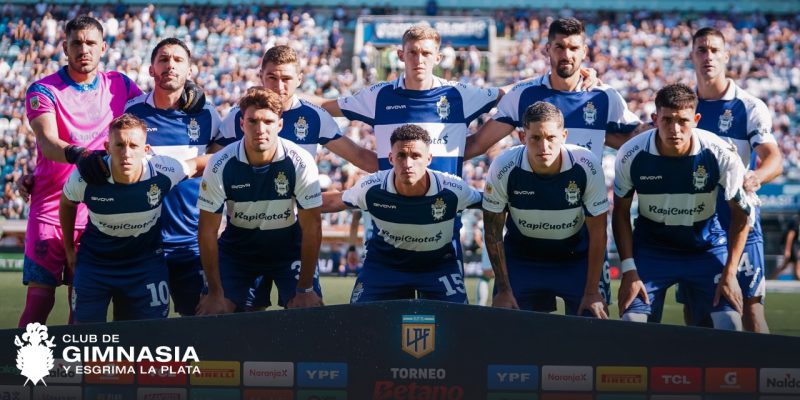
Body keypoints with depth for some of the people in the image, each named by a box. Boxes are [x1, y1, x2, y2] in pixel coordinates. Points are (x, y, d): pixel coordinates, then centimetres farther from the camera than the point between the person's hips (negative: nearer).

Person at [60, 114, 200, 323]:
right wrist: (69, 249, 9)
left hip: (146, 263, 0)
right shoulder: (84, 178, -23)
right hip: (94, 261, 0)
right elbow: (66, 203, 1)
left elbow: (200, 164, -3)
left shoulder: (164, 173, -25)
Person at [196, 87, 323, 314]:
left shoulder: (300, 163, -23)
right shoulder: (220, 165, -21)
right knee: (214, 313, -12)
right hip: (237, 246, 1)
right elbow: (207, 230, -14)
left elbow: (312, 227, -17)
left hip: (289, 246, -1)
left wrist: (305, 290, -18)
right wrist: (215, 293, -15)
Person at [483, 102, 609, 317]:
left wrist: (592, 292, -13)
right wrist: (504, 290, -11)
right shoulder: (503, 168, -22)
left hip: (577, 258, 0)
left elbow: (597, 232, -13)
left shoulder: (587, 166, -23)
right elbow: (493, 231, -11)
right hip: (521, 257, 0)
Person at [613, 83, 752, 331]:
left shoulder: (722, 155, -20)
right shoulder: (631, 155, -17)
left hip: (707, 248, 0)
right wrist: (628, 270, -9)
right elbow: (621, 213, -3)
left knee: (730, 325, -15)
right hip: (651, 249, 0)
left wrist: (729, 273, -12)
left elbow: (740, 213, -7)